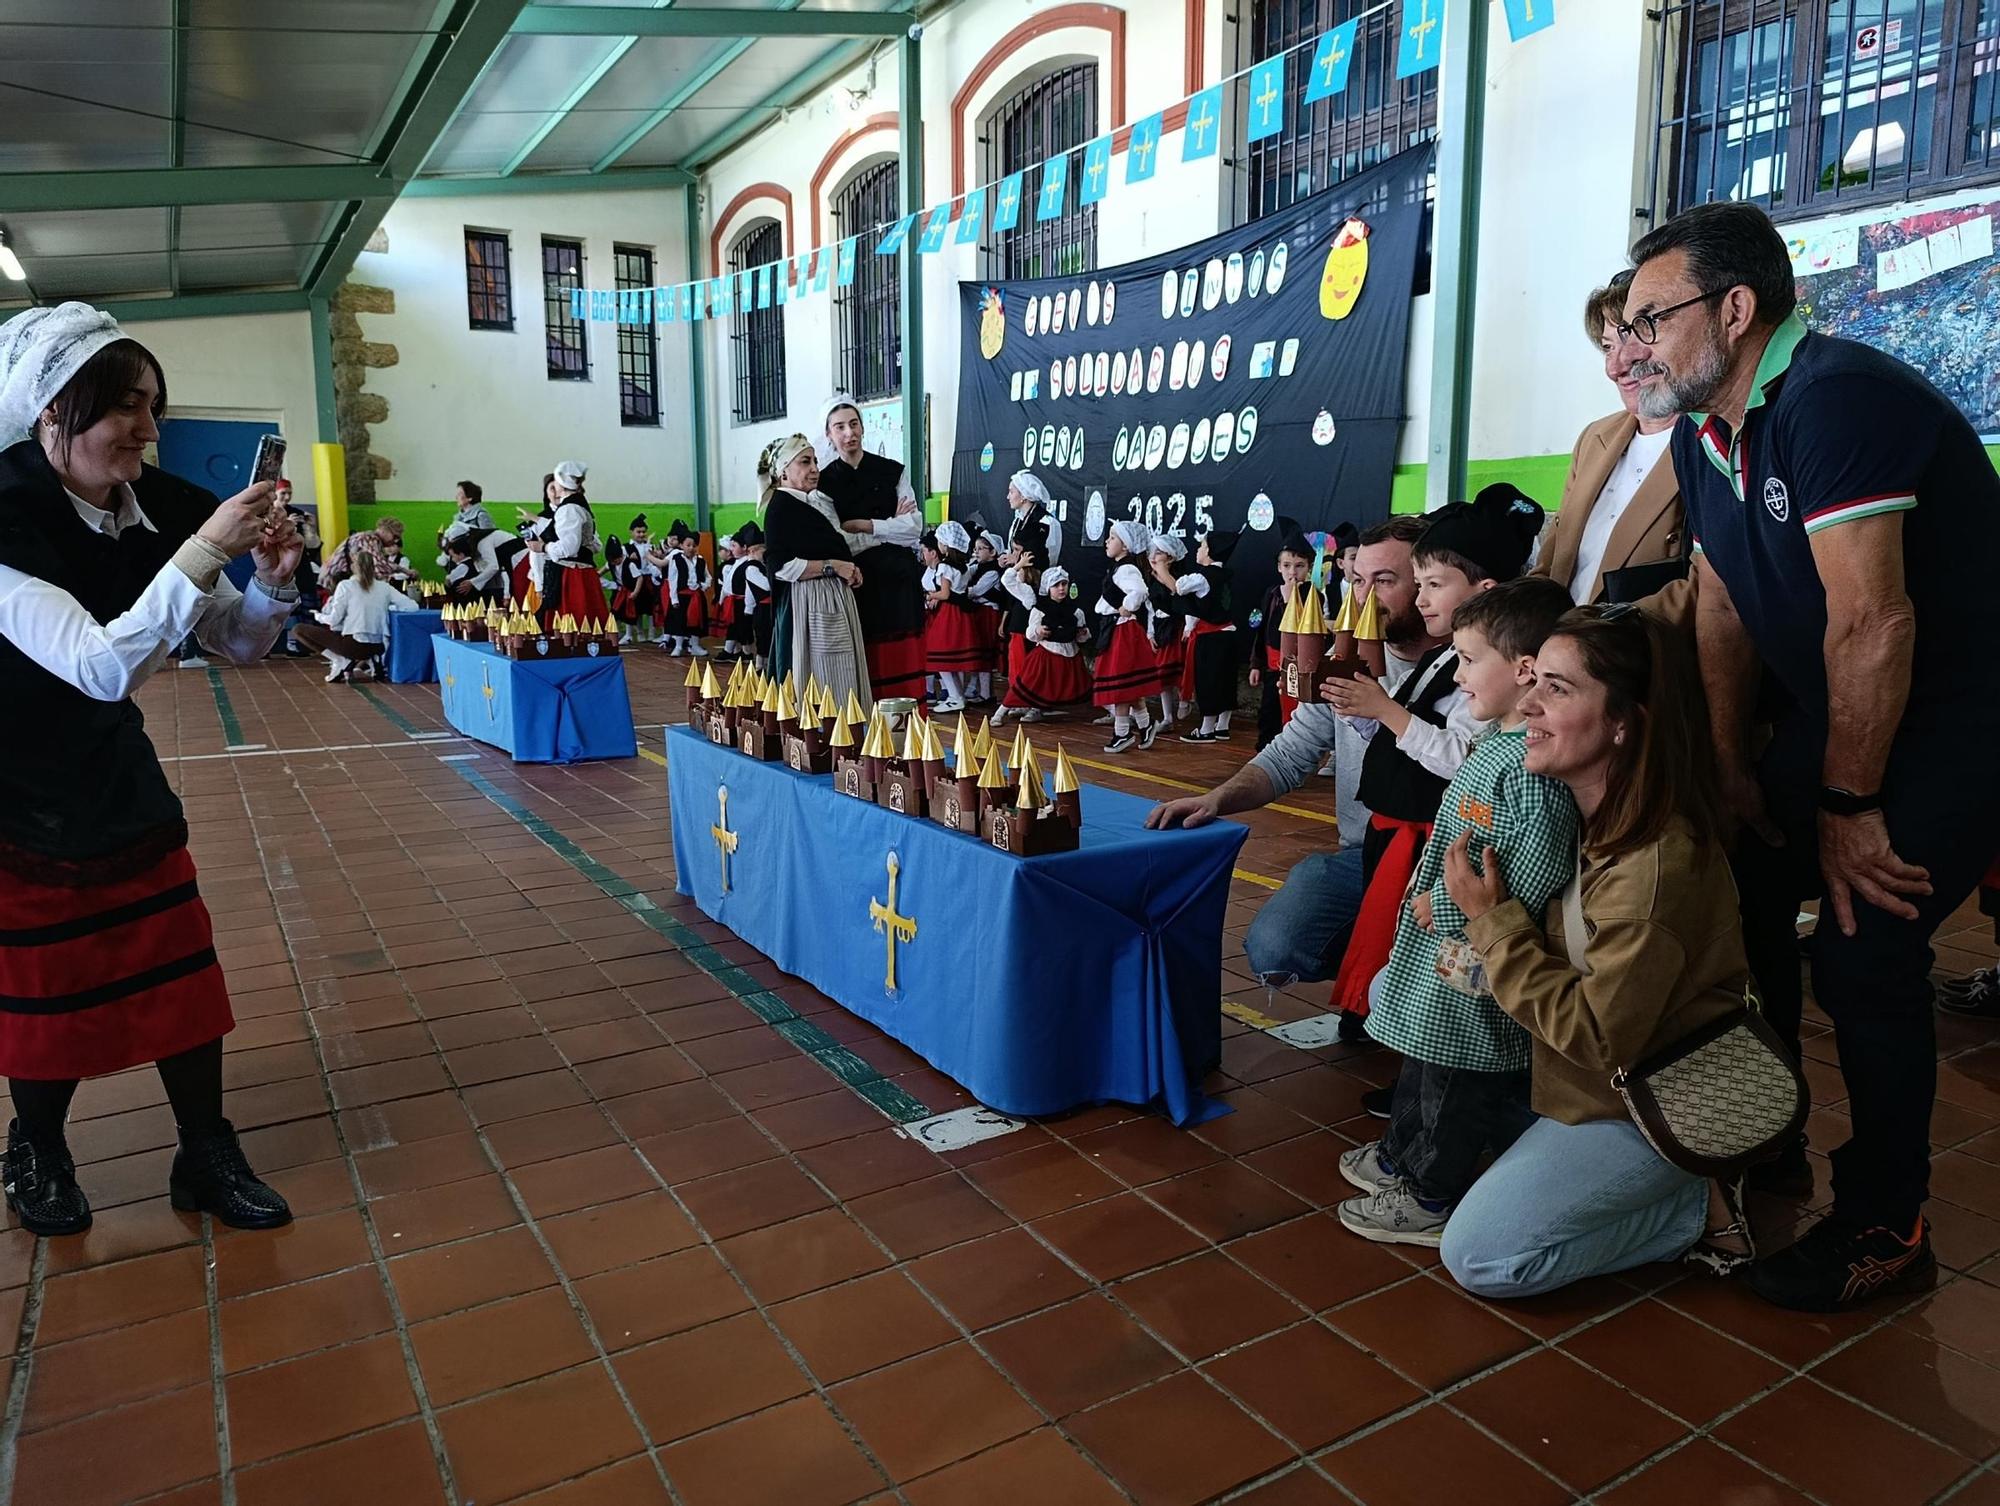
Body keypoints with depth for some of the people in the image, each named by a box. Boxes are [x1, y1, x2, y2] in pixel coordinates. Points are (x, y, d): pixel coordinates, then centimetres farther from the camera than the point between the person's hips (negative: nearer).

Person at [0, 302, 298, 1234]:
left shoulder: (152, 508, -7)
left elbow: (239, 645, 2)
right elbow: (101, 665, -36)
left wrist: (271, 581, -19)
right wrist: (205, 552, -40)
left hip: (116, 774, 5)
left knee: (179, 971, 6)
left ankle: (207, 1159, 20)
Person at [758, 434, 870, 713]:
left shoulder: (816, 502, 19)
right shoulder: (781, 506, -7)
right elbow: (779, 565, -17)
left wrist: (850, 571, 11)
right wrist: (832, 567, -14)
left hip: (835, 601, 9)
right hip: (807, 604, -9)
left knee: (842, 685, 6)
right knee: (819, 687, -9)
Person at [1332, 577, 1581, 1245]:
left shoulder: (1534, 764, -26)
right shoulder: (1495, 742, 6)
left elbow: (1534, 875, -30)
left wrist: (1444, 906, -22)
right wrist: (1429, 898, 8)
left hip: (1476, 964, -10)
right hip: (1441, 945, 10)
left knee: (1455, 1078, 7)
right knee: (1422, 1055, 25)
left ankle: (1430, 1198, 24)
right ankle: (1399, 1154, 44)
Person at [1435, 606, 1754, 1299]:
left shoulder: (1654, 863, -32)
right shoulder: (1596, 819, -5)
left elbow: (1598, 1037, -26)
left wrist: (1492, 921, -23)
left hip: (1652, 1106, -8)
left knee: (1478, 1255, -9)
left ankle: (1695, 1207, 5)